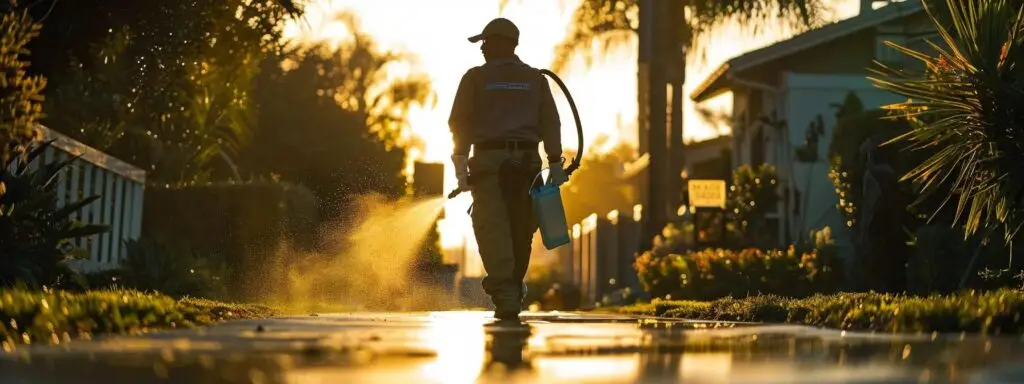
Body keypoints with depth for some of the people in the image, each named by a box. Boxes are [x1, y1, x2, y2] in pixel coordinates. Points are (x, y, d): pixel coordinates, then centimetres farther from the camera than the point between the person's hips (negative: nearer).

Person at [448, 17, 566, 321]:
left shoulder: (475, 77, 6)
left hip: (489, 159, -3)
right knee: (520, 230, 11)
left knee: (492, 229, -7)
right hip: (526, 159, 3)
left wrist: (460, 164, -2)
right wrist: (555, 164, 4)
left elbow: (460, 122, -1)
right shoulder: (535, 78, 13)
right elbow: (550, 123, 5)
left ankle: (506, 297, -20)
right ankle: (513, 292, 16)